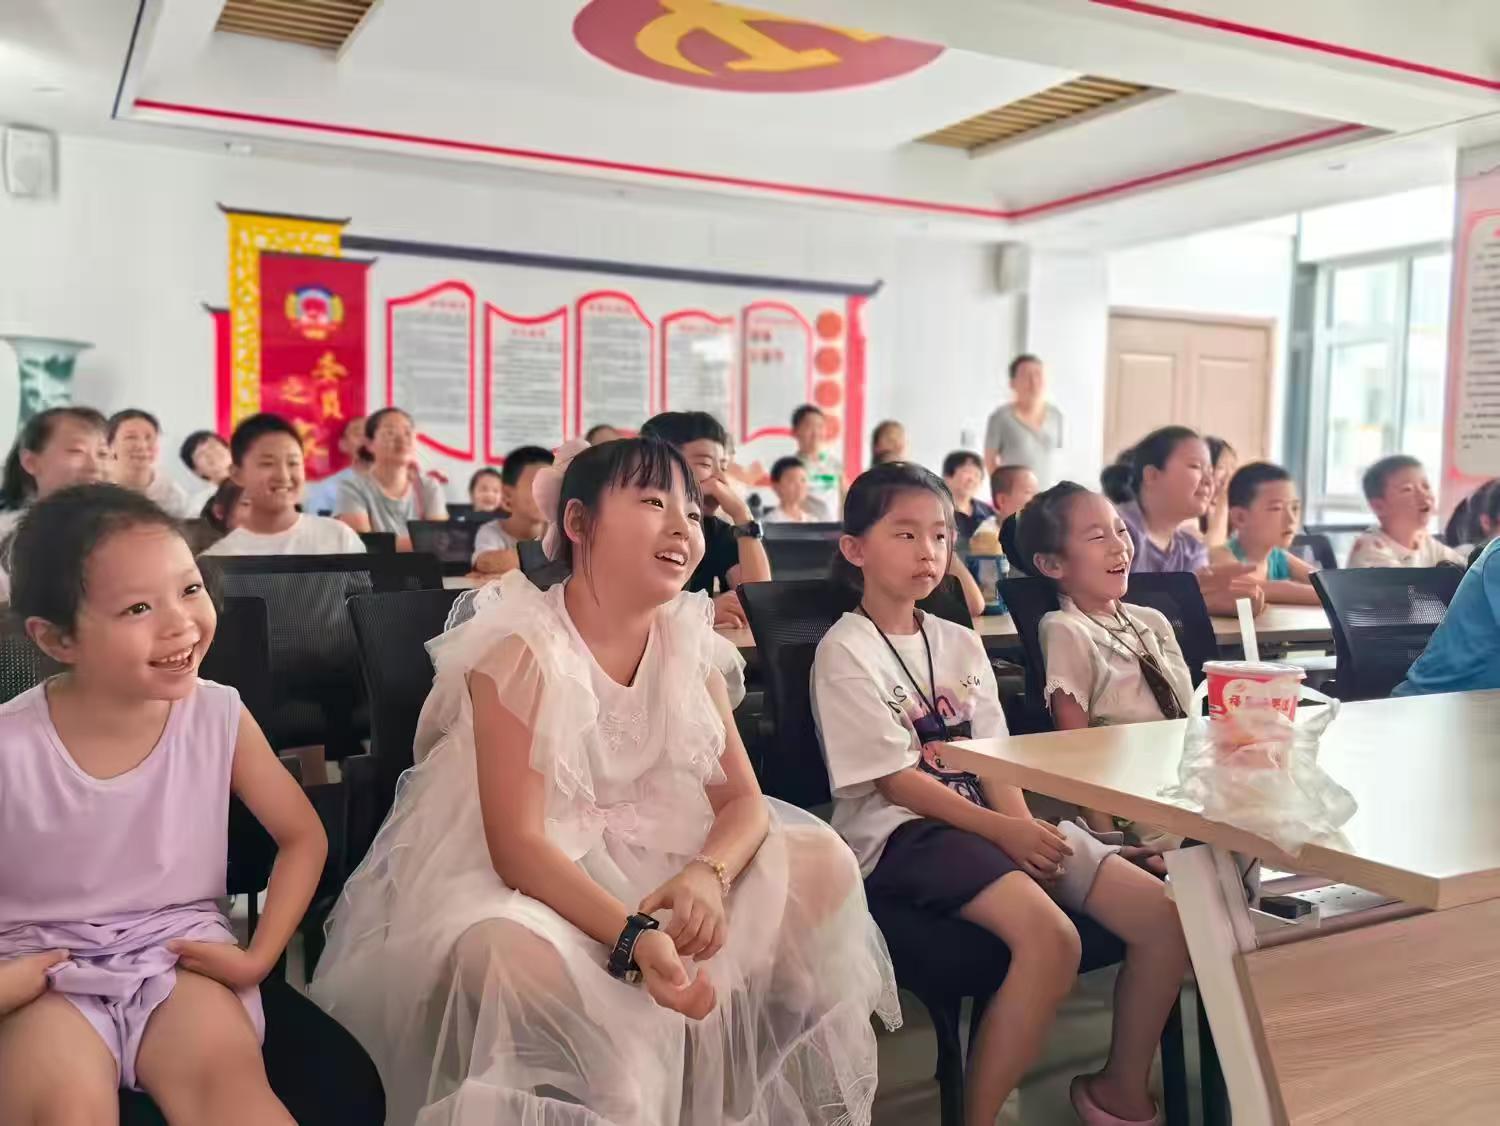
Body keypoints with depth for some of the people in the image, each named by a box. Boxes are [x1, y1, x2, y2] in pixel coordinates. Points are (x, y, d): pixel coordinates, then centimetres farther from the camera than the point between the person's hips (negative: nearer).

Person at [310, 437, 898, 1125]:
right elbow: (517, 845, -25)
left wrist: (707, 874, -28)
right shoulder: (520, 649, -21)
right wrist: (633, 937, -39)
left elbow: (743, 799, -4)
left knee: (823, 862, -8)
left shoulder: (688, 645, -2)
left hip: (642, 861, 6)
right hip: (513, 880, -6)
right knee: (513, 956, -40)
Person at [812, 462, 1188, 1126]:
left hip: (989, 822, 7)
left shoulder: (960, 644, 15)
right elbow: (894, 780, -12)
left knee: (1164, 919, -4)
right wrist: (1004, 832, -18)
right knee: (1051, 939, -32)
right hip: (899, 832, -7)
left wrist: (1026, 827, -11)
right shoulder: (846, 651, -6)